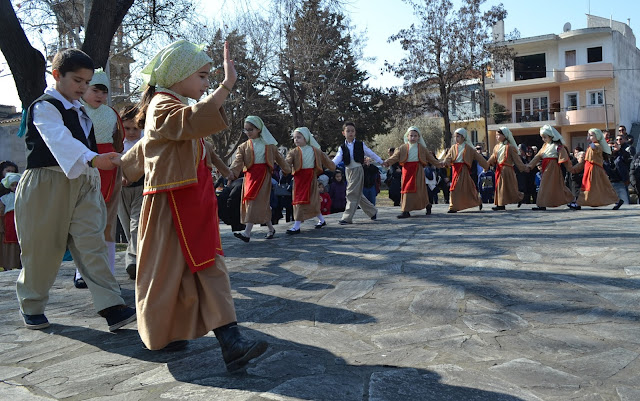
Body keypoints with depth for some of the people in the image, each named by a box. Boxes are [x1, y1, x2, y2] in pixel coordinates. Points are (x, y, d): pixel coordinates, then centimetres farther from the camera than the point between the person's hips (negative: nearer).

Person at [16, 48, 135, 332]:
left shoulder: (79, 111, 16)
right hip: (47, 184, -6)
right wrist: (93, 159, -44)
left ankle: (111, 307, -12)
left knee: (92, 243, -6)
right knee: (42, 248, 5)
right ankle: (31, 306, 25)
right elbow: (60, 140, -28)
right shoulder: (44, 107, -10)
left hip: (82, 183, 6)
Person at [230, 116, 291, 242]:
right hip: (250, 176, 3)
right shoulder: (243, 147, 8)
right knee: (257, 204, 6)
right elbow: (238, 161, -6)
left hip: (263, 175, -3)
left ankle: (247, 233, -18)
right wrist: (231, 173, -23)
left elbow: (279, 158, 16)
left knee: (256, 202, -13)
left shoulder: (269, 145, 6)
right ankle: (271, 229, 24)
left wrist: (287, 170, 18)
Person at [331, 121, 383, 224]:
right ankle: (372, 211, 29)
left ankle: (347, 218, -9)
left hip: (357, 170, -4)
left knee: (352, 193, -10)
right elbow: (338, 158, -9)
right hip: (348, 171, 4)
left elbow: (371, 153, 9)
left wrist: (381, 162, 15)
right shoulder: (342, 148, 5)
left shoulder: (360, 144, 0)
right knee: (358, 194, 11)